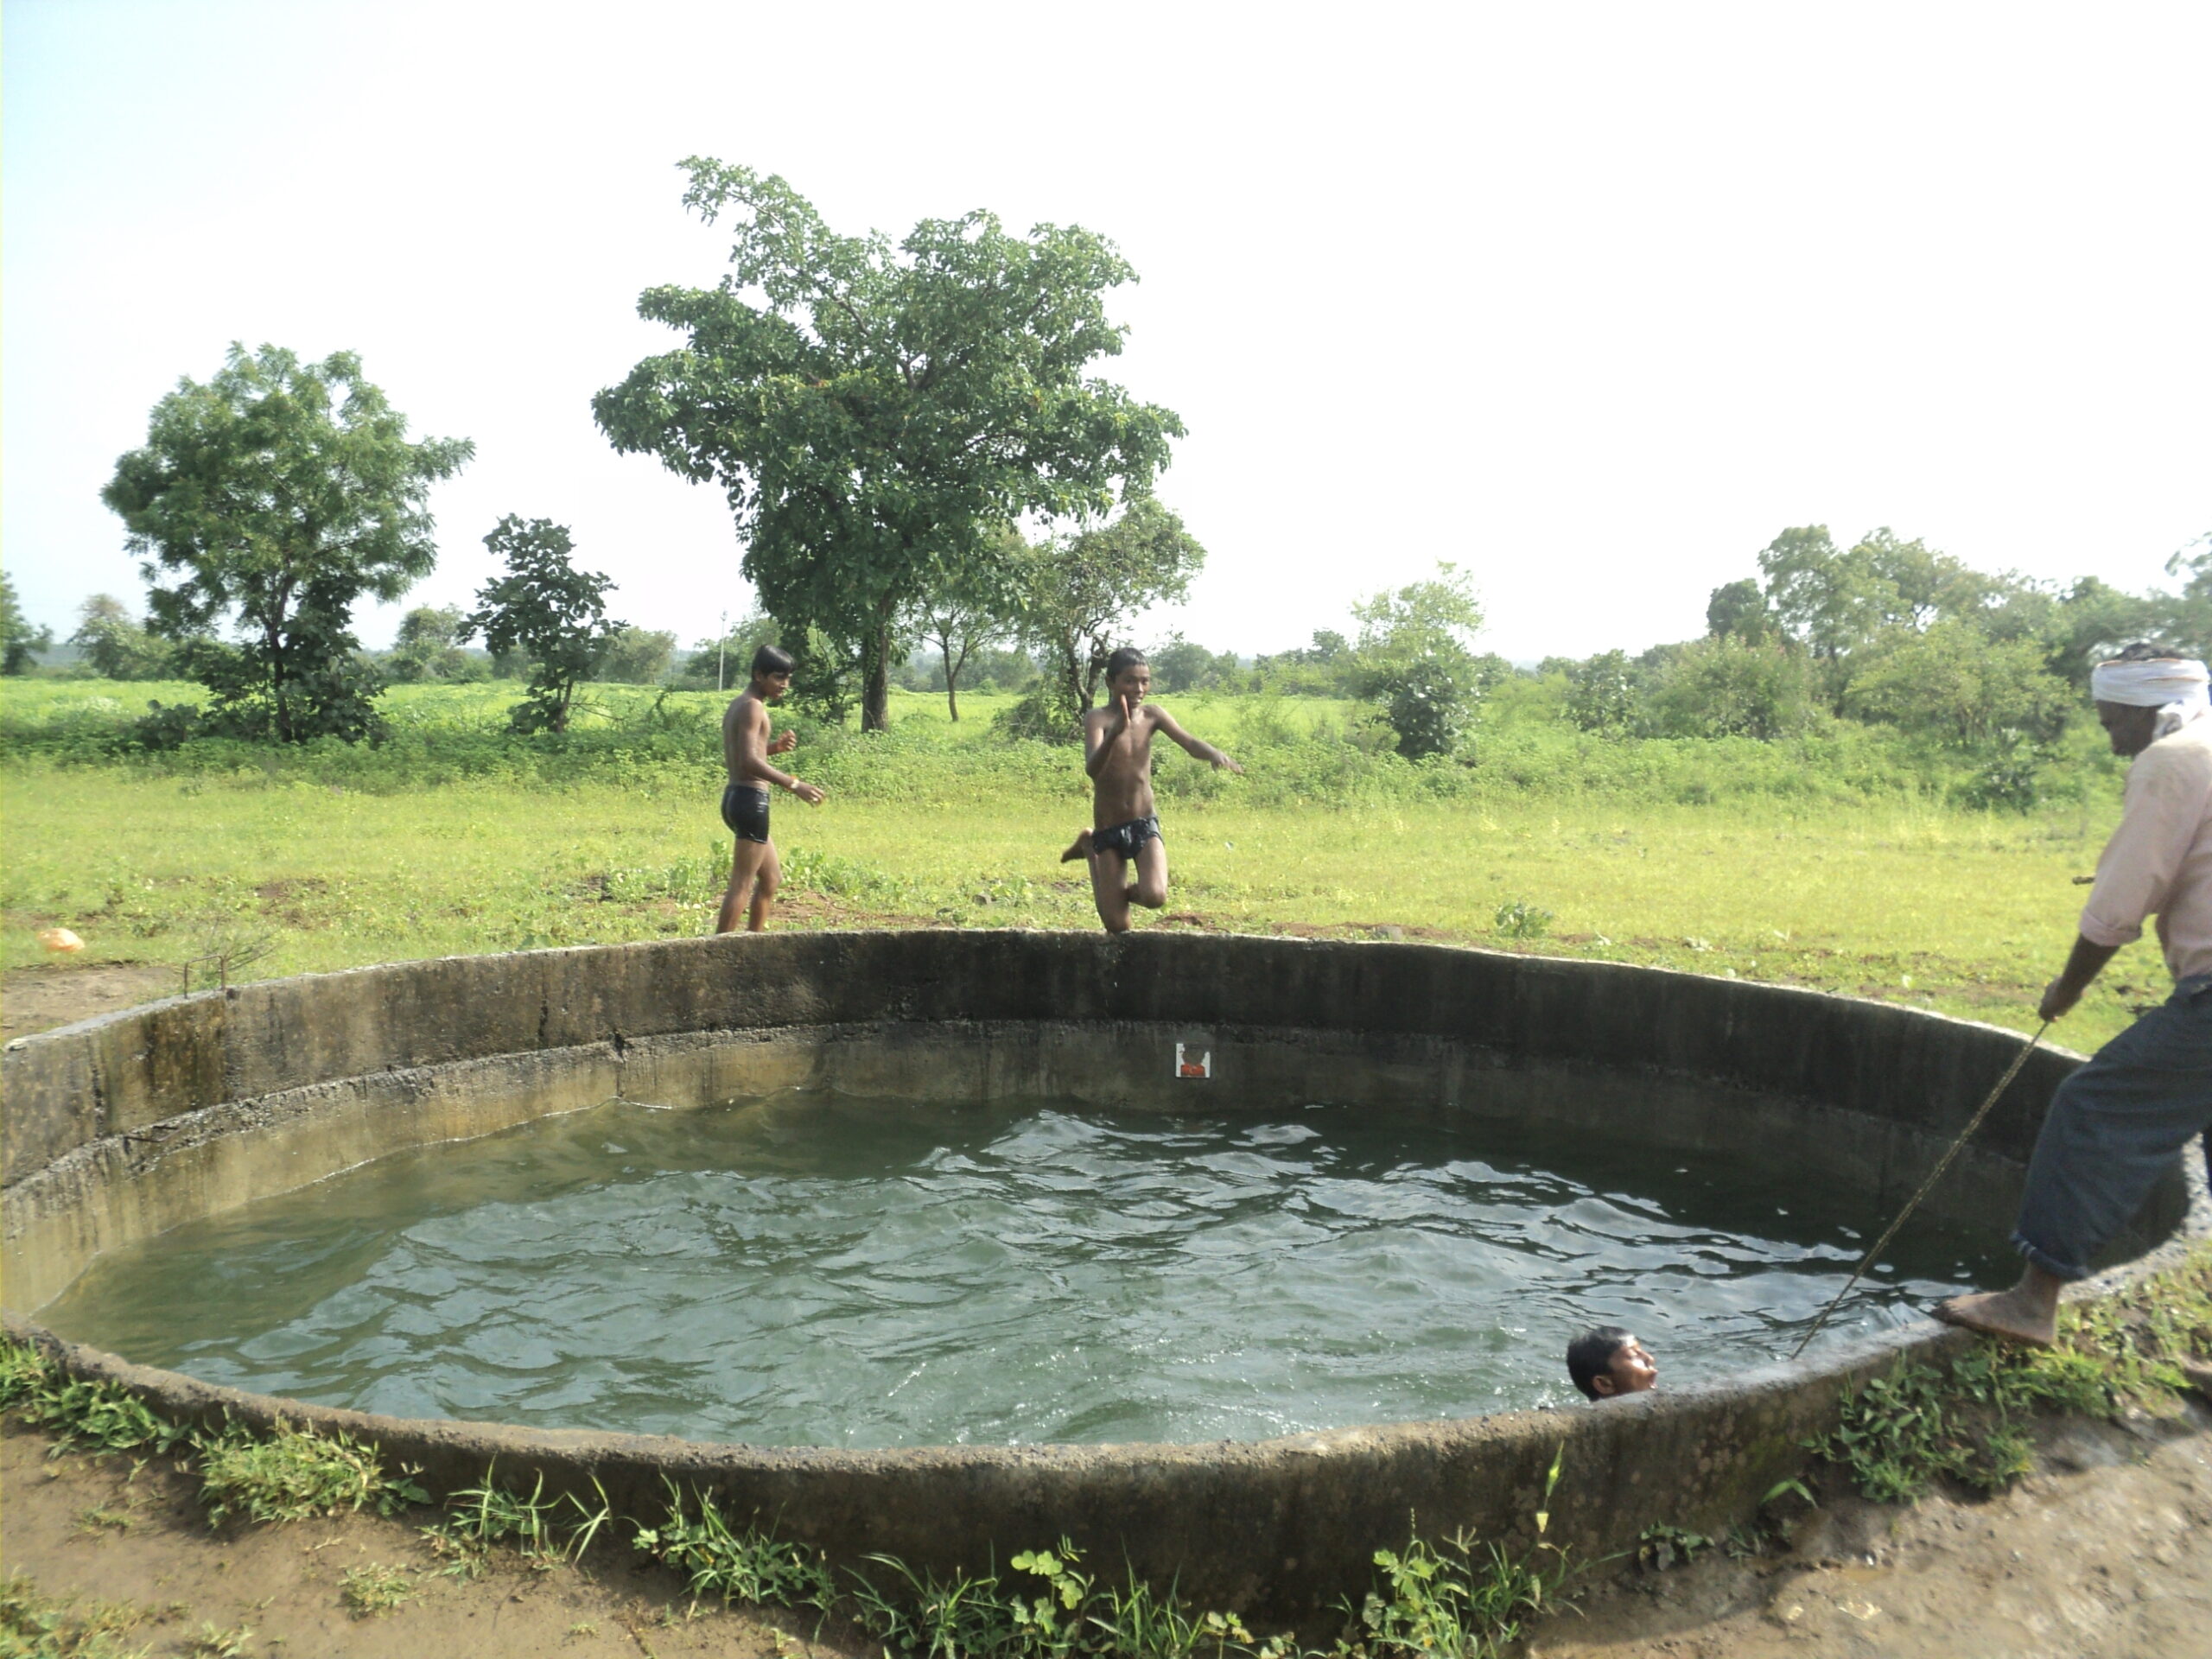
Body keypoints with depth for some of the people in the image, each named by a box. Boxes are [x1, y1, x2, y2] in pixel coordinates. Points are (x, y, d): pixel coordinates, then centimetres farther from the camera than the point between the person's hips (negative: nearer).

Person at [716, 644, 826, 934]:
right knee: (742, 884, -8)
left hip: (735, 796, 10)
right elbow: (749, 762, -24)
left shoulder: (739, 705, 17)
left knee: (771, 877, 20)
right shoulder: (752, 707, -13)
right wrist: (794, 785, -27)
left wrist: (774, 748, 9)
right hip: (751, 799, -10)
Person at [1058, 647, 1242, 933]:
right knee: (1118, 926, 3)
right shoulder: (1097, 718, -11)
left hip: (1145, 825, 2)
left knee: (1155, 896, -25)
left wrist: (1216, 755, -35)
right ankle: (1090, 848, 26)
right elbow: (1092, 769, -27)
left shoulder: (1152, 715, 1)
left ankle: (1121, 893, 13)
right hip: (1108, 831, -2)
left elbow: (1189, 743, -12)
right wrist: (1114, 733, -45)